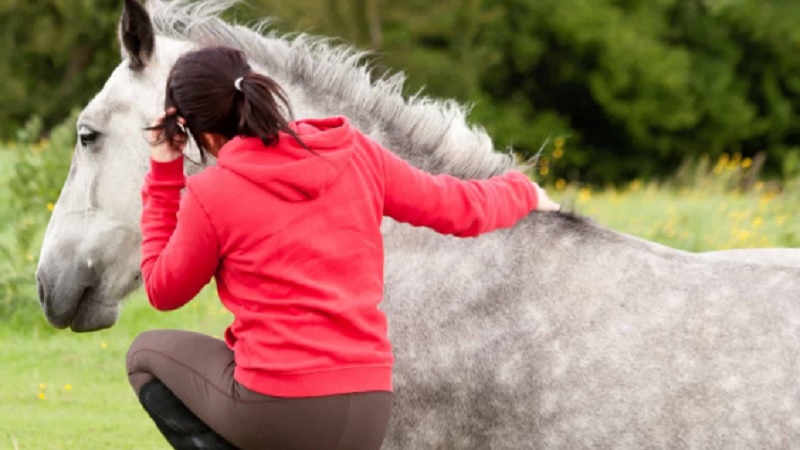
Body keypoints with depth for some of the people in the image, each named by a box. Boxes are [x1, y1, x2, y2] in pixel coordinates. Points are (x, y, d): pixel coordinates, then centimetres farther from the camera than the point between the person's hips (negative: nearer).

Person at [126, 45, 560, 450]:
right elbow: (453, 207, 18)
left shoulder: (211, 195, -6)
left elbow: (164, 292, 11)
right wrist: (523, 192, 40)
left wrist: (162, 177, 13)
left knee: (147, 354, 22)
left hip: (279, 410, -5)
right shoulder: (353, 153, 6)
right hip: (368, 414, 5)